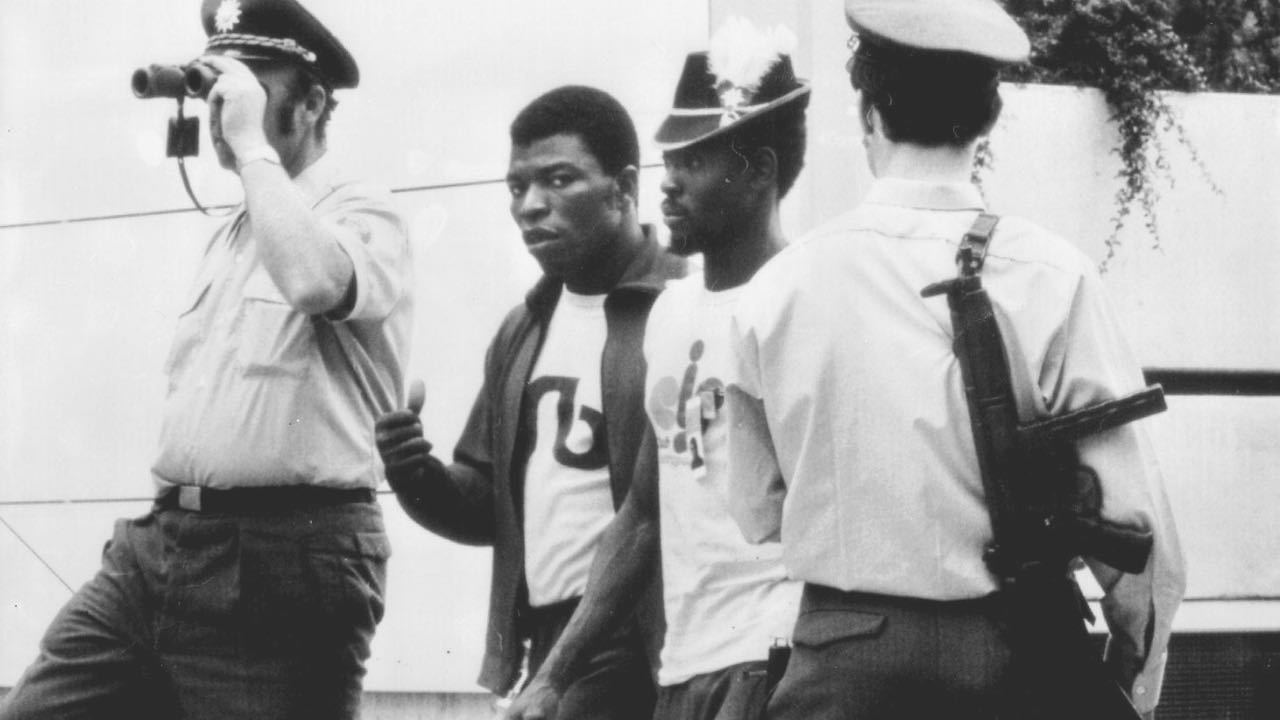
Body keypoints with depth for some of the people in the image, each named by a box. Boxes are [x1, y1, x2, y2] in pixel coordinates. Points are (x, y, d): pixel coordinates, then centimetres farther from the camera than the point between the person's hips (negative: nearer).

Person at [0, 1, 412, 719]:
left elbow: (314, 282, -28)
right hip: (159, 546, 8)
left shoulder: (363, 214, -4)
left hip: (282, 562, -8)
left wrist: (253, 145, -17)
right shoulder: (232, 234, 23)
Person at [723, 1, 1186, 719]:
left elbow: (758, 511, 9)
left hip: (840, 650, 1)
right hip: (1009, 658, -1)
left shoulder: (778, 287, -1)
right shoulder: (1054, 280, -8)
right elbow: (1132, 517, -8)